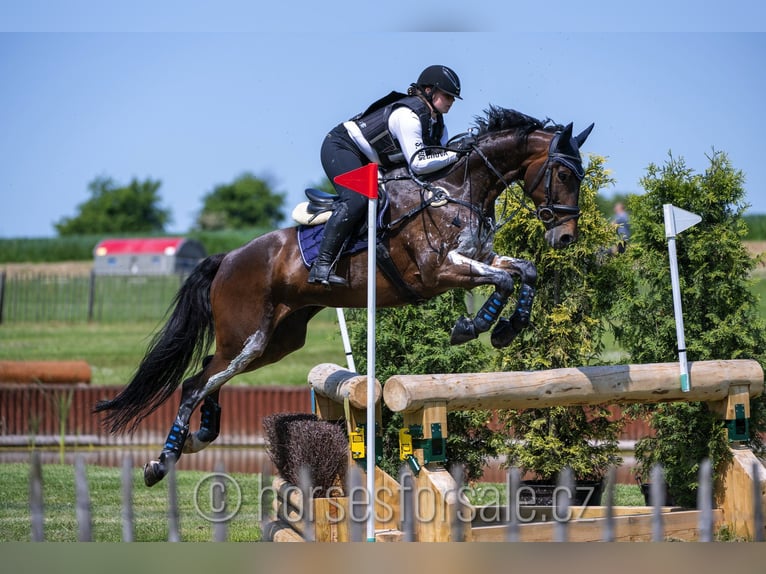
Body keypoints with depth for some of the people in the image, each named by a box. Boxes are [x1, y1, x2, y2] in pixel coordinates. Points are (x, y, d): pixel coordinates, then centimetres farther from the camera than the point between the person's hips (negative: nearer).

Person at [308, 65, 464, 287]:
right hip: (340, 147, -10)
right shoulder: (408, 116, -27)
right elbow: (418, 164, -31)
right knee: (356, 200, -31)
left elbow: (442, 156, 1)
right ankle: (322, 266, -35)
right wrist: (455, 155, -27)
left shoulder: (436, 122, 3)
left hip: (366, 160, 10)